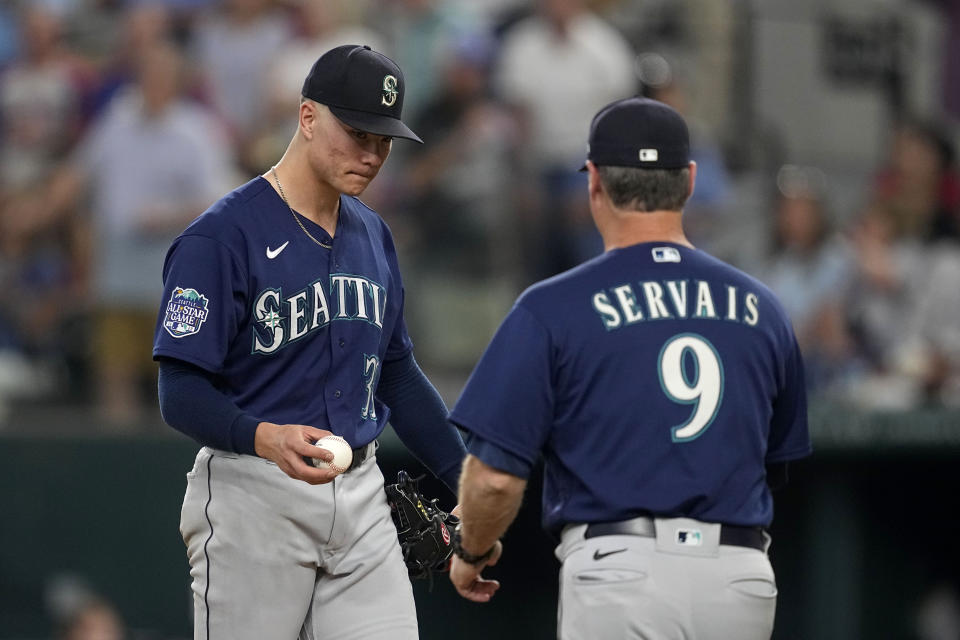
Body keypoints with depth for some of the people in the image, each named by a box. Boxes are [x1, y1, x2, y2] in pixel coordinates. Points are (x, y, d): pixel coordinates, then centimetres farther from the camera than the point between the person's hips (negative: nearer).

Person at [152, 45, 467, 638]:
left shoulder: (372, 234, 14)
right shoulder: (222, 235, -11)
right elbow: (182, 393, -15)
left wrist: (469, 478, 18)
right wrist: (267, 439, -33)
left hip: (361, 495, 7)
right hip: (252, 495, -7)